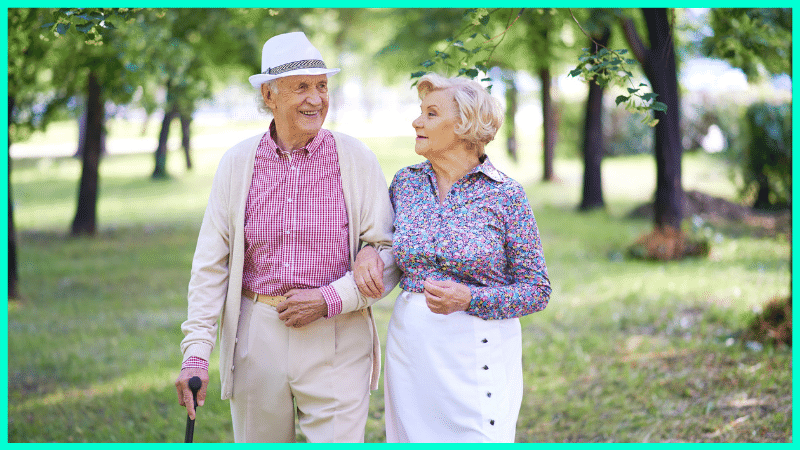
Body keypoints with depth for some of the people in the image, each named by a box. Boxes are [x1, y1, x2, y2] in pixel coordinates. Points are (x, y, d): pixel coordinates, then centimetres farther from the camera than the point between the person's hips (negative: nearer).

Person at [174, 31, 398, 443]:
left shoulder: (357, 161, -1)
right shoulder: (237, 163, 4)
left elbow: (389, 254, -2)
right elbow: (211, 266, 3)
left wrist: (329, 300, -14)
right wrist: (196, 352, -6)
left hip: (337, 344, -2)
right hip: (256, 339, 2)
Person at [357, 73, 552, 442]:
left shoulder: (505, 195, -6)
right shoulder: (405, 183, 6)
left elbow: (537, 290, -4)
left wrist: (469, 300, -18)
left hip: (477, 349, -4)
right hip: (410, 342, 4)